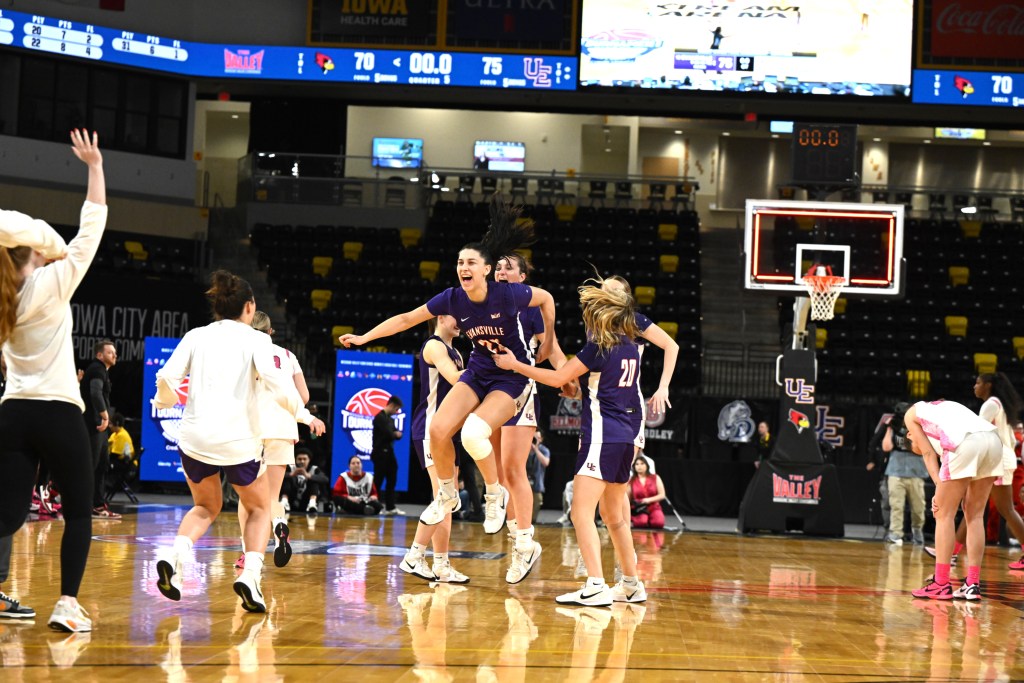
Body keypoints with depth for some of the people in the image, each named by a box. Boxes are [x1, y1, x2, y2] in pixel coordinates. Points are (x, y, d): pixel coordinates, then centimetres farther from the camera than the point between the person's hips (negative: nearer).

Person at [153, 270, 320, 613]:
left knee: (206, 507, 25)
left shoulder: (196, 336, 8)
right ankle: (250, 574, -4)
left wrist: (165, 400, 20)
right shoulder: (255, 339, 0)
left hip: (195, 438, 3)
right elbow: (276, 383, -13)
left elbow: (167, 378, -2)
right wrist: (303, 414, 1)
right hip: (238, 440, -3)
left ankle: (174, 554, -4)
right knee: (259, 508, 19)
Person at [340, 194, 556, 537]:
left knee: (473, 433, -28)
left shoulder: (508, 294, -21)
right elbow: (406, 319, 0)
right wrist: (364, 337, -2)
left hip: (512, 378, -5)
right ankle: (447, 495, 11)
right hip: (478, 373, 5)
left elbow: (546, 299, -2)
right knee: (438, 430, -14)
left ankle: (495, 494, -1)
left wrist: (549, 343, 3)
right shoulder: (453, 298, -10)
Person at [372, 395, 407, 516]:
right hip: (380, 453, -9)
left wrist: (397, 434, -8)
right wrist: (396, 434, 0)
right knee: (378, 481, -6)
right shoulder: (380, 417, -12)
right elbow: (388, 434, -21)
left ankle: (390, 507, 12)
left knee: (391, 481, 8)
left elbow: (397, 434, 16)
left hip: (389, 453, 9)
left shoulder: (390, 419, 17)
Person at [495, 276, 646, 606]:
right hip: (624, 437, 9)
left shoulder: (599, 347, -11)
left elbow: (558, 378, -8)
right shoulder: (630, 347, 11)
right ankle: (631, 585, 24)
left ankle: (596, 587, -22)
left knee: (581, 514, -11)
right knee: (613, 516, 20)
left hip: (602, 436, -9)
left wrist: (514, 365, 0)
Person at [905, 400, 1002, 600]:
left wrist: (939, 488, 7)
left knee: (944, 514, 4)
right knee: (974, 515, 16)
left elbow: (928, 453, 12)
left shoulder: (912, 413, 26)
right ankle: (973, 584, 14)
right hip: (993, 439, 6)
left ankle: (941, 584, 3)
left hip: (966, 444, -6)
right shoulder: (943, 407, 40)